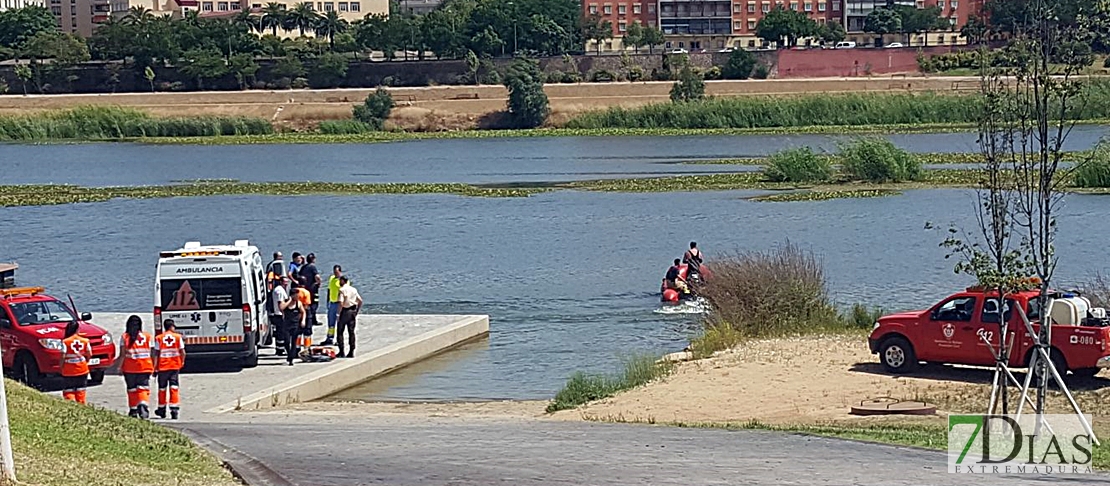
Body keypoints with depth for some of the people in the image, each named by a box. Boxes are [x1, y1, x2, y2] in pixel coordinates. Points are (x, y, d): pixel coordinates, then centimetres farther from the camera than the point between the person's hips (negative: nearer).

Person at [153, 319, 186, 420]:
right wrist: (182, 362, 16)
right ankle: (174, 410, -10)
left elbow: (156, 354, -3)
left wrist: (155, 368, 1)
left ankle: (161, 410, 25)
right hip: (175, 366, 0)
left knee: (162, 389, 13)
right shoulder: (178, 337, -1)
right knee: (174, 388, 0)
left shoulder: (159, 338, -1)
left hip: (162, 367, 1)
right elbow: (182, 352, -2)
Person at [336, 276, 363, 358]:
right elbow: (360, 301, 10)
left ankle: (341, 351, 1)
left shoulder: (342, 290, -11)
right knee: (351, 332, 8)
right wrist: (356, 311, 15)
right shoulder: (354, 289, 9)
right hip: (353, 311, 6)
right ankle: (351, 352, 7)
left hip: (345, 311, -6)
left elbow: (341, 303, -20)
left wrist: (339, 313, -13)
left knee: (340, 331, 4)